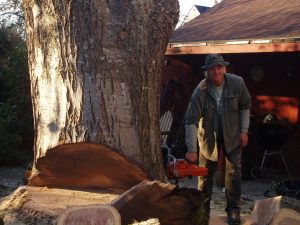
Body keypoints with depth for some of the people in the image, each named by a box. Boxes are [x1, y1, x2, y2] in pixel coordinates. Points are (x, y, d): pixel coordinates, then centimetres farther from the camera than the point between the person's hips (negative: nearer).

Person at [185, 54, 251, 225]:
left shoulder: (237, 83, -18)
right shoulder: (200, 91, -23)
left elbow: (245, 107, -2)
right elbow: (191, 121, -24)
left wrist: (244, 131, -6)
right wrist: (192, 150, -29)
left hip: (232, 134, 1)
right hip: (209, 135, 0)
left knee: (234, 172, -1)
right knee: (206, 172, 7)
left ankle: (233, 210, 12)